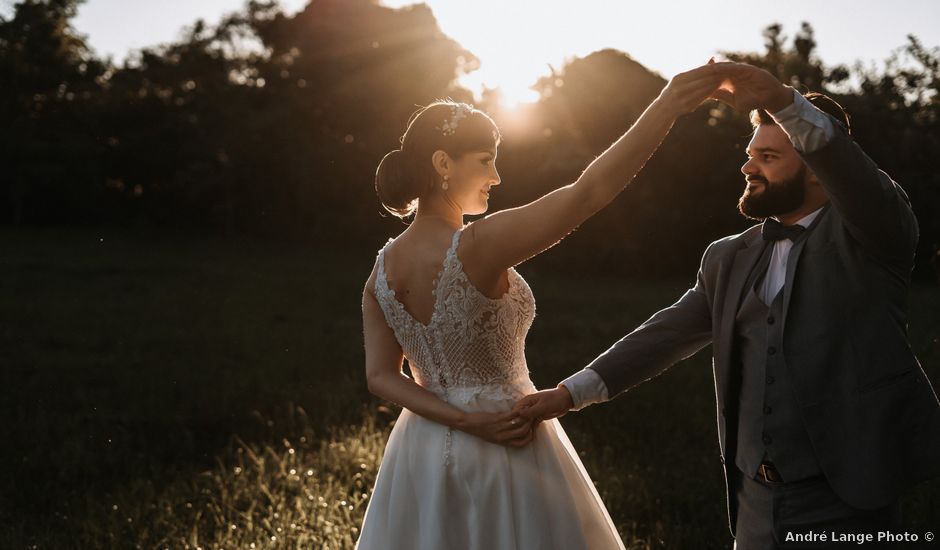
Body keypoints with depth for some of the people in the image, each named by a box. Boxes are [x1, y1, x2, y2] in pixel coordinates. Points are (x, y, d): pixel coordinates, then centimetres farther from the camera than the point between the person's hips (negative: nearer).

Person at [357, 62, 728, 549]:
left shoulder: (382, 269, -2)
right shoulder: (476, 247, -23)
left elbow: (381, 376, -3)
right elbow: (588, 194, -31)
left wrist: (463, 420, -10)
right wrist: (666, 107, -35)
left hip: (425, 451, 6)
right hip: (505, 453, -6)